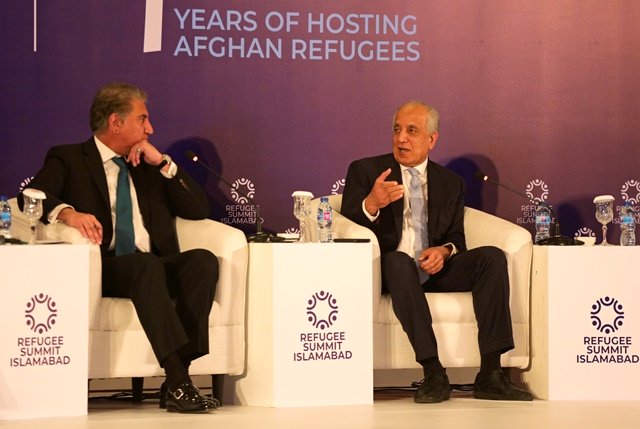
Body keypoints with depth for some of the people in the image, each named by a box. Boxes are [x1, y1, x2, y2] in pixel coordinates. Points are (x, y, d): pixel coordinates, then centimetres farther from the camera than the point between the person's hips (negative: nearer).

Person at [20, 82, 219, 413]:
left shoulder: (149, 166, 26)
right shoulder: (68, 159, 12)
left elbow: (199, 209, 19)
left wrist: (163, 163, 8)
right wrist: (68, 212, -27)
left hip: (156, 266, 5)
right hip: (104, 270, -5)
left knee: (203, 260, -26)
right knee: (146, 265, -36)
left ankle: (175, 383, -32)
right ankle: (179, 380, -42)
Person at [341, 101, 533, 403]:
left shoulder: (451, 183, 17)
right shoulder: (365, 171, 6)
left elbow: (457, 239, 15)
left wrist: (444, 251, -10)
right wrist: (371, 204, -25)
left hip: (435, 271, 4)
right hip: (388, 272, -3)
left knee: (492, 256, -21)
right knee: (399, 261, -38)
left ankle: (490, 375, -25)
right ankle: (433, 374, -37)